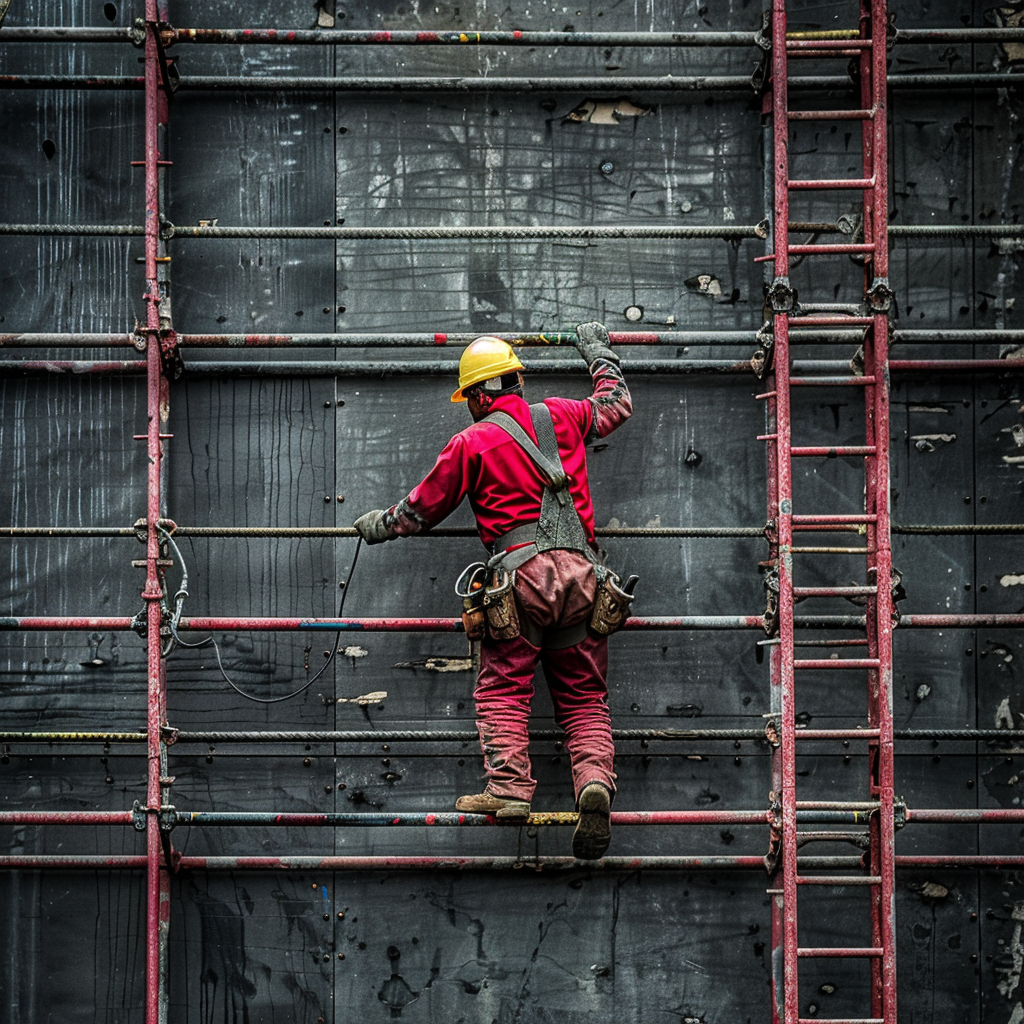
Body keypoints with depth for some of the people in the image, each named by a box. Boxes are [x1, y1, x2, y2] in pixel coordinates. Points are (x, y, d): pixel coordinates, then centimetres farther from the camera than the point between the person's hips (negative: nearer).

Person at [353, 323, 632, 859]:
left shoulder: (470, 441, 7)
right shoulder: (561, 416, 17)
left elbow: (421, 508, 16)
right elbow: (617, 404, 37)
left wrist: (377, 525, 35)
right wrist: (598, 352, 53)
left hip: (520, 573, -4)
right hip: (580, 573, 4)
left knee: (503, 689, 1)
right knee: (584, 698, 5)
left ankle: (509, 788, -14)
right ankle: (595, 778, -17)